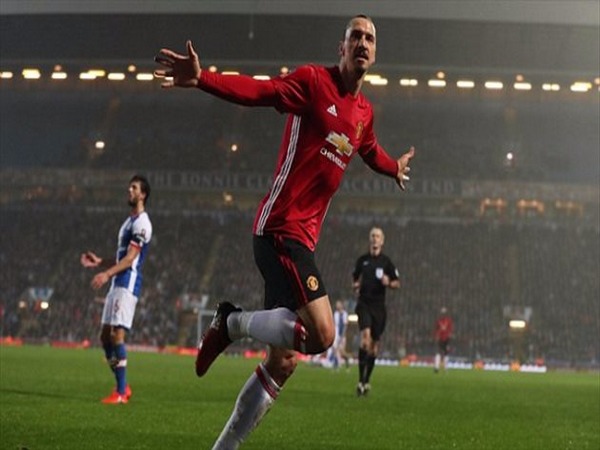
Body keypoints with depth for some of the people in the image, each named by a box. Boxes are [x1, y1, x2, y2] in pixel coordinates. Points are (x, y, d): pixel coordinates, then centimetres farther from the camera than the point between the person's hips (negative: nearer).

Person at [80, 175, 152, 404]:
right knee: (105, 336, 10)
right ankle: (122, 387, 16)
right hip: (117, 284, 10)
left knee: (117, 335, -15)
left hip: (127, 285, -10)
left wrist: (107, 274, -28)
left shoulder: (142, 223, -9)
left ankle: (121, 393, -13)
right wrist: (99, 262, 17)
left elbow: (130, 258, -19)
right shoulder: (129, 221, 22)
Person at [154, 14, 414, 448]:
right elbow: (259, 91, -22)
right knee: (321, 334, -23)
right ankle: (235, 322, 0)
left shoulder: (364, 112, 17)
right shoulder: (313, 80, -6)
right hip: (282, 229, -8)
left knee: (283, 364, 7)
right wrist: (201, 78, -39)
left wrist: (396, 168, 59)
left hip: (303, 238, 8)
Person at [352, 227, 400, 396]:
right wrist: (355, 285, 0)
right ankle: (361, 380, -22)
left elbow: (397, 283, 7)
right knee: (366, 336, -21)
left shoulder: (386, 262, 3)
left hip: (379, 306, 1)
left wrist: (389, 283, -14)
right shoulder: (362, 260, 8)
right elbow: (355, 277, 22)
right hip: (364, 303, -1)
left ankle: (367, 381, 22)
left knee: (374, 344, 6)